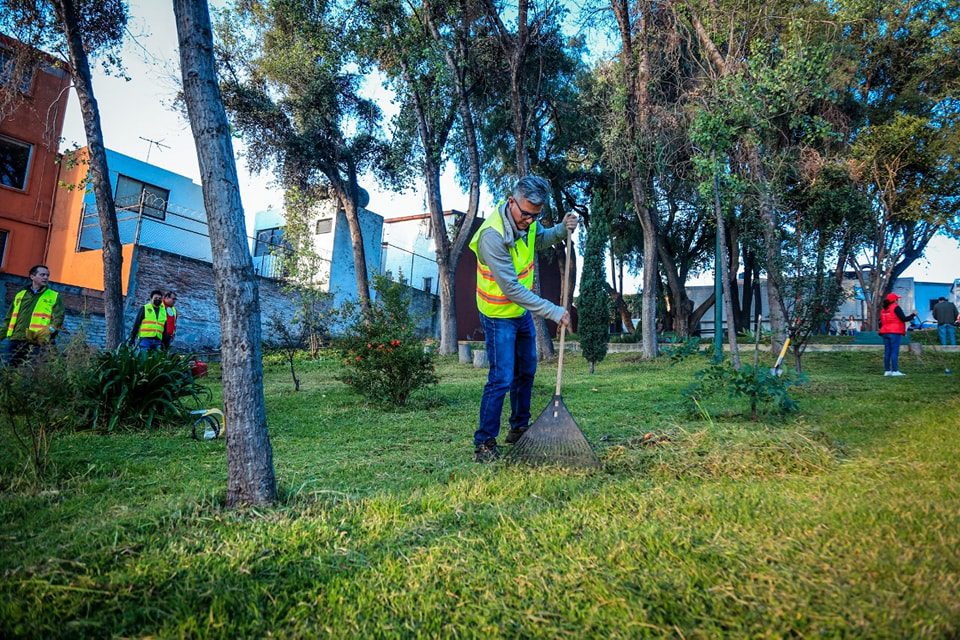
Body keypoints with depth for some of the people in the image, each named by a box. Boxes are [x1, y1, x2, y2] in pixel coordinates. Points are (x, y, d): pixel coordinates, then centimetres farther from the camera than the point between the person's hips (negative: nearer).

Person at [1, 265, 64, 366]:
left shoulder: (54, 297, 9)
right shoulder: (20, 295, 21)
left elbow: (58, 319, -2)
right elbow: (9, 319, 23)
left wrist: (49, 330, -19)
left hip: (36, 343, -4)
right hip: (16, 340, 4)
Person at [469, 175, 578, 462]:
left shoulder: (527, 219, -8)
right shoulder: (492, 235, -32)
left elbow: (539, 240, 16)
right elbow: (511, 288, -32)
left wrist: (562, 230, -5)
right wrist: (553, 312, -30)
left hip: (523, 310, 8)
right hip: (500, 315, -8)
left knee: (526, 371, 17)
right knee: (502, 379, -9)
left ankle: (519, 428, 34)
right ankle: (484, 443, 4)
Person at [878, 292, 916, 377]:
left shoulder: (883, 310, 15)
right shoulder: (896, 308, -6)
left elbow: (881, 323, 17)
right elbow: (904, 319, -11)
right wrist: (913, 315, 2)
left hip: (885, 333, 7)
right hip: (895, 333, -7)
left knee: (887, 352, 7)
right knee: (895, 352, -7)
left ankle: (887, 370, 6)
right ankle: (895, 371, -10)